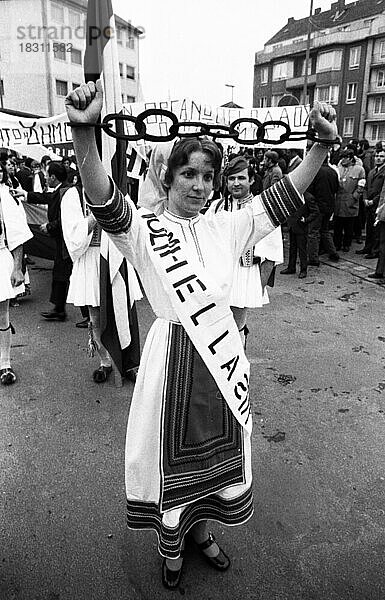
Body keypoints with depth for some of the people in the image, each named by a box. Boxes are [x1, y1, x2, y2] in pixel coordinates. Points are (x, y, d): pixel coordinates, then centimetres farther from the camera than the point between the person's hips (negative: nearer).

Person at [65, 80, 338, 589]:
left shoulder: (224, 227, 4)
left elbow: (283, 198, 2)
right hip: (174, 357, -4)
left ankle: (200, 529, 52)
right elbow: (104, 202, -29)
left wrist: (322, 145, -9)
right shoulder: (144, 229, -9)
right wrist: (84, 134, -45)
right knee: (172, 456, 15)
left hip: (224, 357, 5)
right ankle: (171, 546, 45)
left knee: (219, 450, 22)